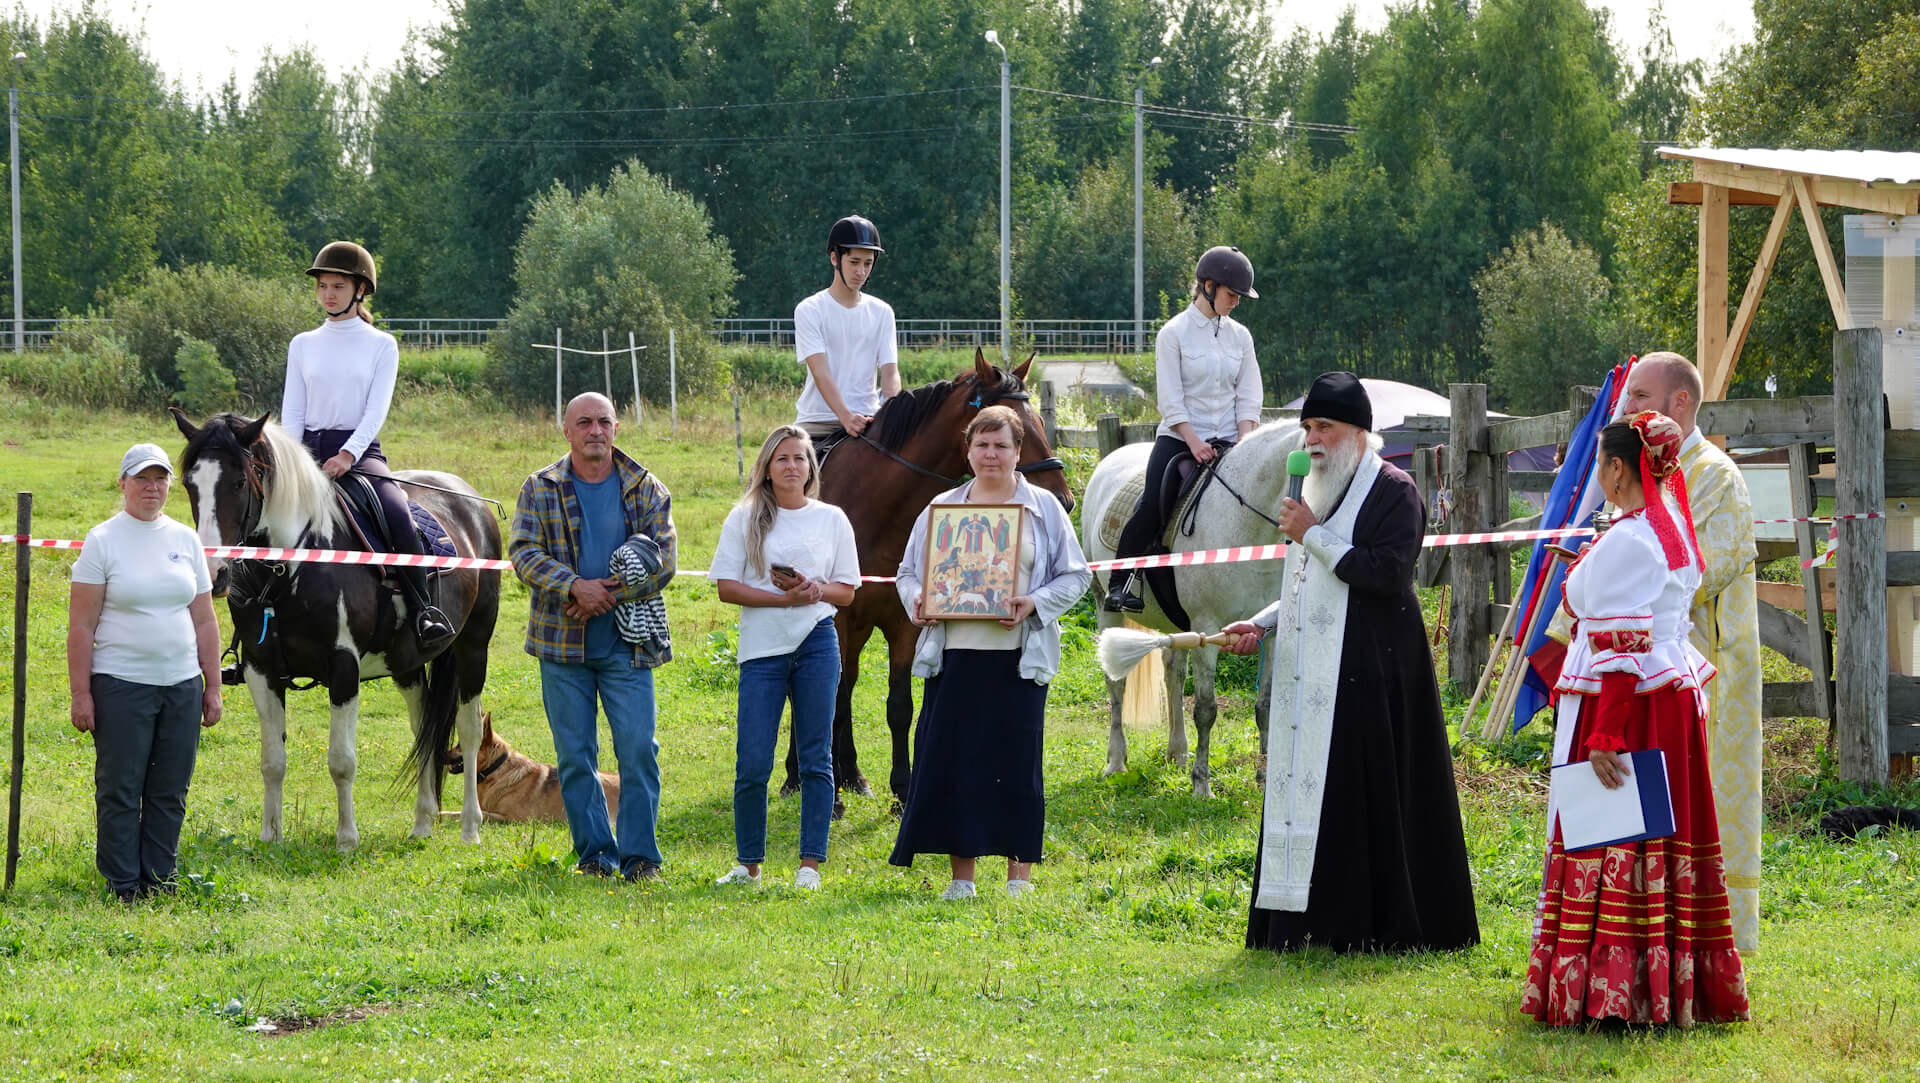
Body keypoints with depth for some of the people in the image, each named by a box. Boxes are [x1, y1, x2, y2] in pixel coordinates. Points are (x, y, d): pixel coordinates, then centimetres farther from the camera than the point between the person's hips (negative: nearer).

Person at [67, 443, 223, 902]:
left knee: (170, 794, 7)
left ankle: (160, 879, 17)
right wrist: (80, 694, -10)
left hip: (181, 686, 4)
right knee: (120, 790, -1)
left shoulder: (186, 539, 10)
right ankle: (123, 886, 7)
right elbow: (81, 625, -5)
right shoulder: (103, 541, -3)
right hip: (121, 686, -4)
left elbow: (204, 622, 14)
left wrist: (213, 686, 10)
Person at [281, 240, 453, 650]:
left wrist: (348, 455, -21)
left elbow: (376, 411, -5)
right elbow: (292, 412, 10)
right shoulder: (303, 345, 14)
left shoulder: (381, 346, 6)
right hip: (310, 449, 3)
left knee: (398, 516, -31)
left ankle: (427, 613, -24)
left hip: (361, 451, -3)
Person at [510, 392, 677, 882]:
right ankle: (595, 852, 14)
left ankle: (639, 855, -1)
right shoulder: (540, 490, 4)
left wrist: (608, 597, -17)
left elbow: (662, 561, -4)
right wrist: (575, 587, -22)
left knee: (638, 748, -7)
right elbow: (523, 552, -7)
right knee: (575, 754, 5)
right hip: (563, 640, 1)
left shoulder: (647, 491, 4)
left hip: (627, 643, -1)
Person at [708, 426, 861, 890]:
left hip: (817, 644, 1)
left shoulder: (831, 520, 10)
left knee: (816, 759, 1)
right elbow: (726, 587, 0)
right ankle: (748, 865, 9)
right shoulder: (745, 519, 6)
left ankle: (810, 865, 7)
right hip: (762, 647, -1)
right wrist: (783, 598, -13)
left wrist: (814, 590, -12)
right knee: (752, 763, -4)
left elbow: (847, 591, 10)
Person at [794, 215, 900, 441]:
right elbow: (820, 373, -12)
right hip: (818, 423, -3)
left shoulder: (881, 312, 12)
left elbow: (889, 372, 5)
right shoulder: (809, 310, 0)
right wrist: (846, 416, -28)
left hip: (868, 419, 3)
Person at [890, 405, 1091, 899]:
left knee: (1017, 765, -1)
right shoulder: (943, 506, 11)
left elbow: (1075, 576, 4)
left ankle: (1020, 875, 7)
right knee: (949, 762, 0)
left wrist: (1035, 604, -13)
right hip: (954, 652, 2)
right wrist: (916, 601, -5)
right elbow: (909, 572, 17)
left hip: (1019, 657, -2)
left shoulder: (1043, 507, 5)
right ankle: (961, 876, 8)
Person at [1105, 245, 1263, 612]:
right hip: (1179, 437, -4)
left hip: (1226, 442, 4)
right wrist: (1195, 443, -17)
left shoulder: (1240, 337, 10)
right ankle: (1119, 584, -8)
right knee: (1151, 509, -19)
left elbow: (1248, 399, 8)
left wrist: (1244, 442, -7)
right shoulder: (1174, 334, -3)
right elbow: (1170, 400, -8)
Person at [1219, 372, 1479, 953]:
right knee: (1305, 790, 7)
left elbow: (1387, 575, -21)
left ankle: (1368, 925, -4)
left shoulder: (1393, 491, -8)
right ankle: (1308, 924, 11)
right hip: (1310, 675, 8)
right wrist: (1262, 624, 10)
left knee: (1358, 792, -9)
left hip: (1365, 675, -8)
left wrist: (1313, 535, -16)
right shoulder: (1319, 488, 18)